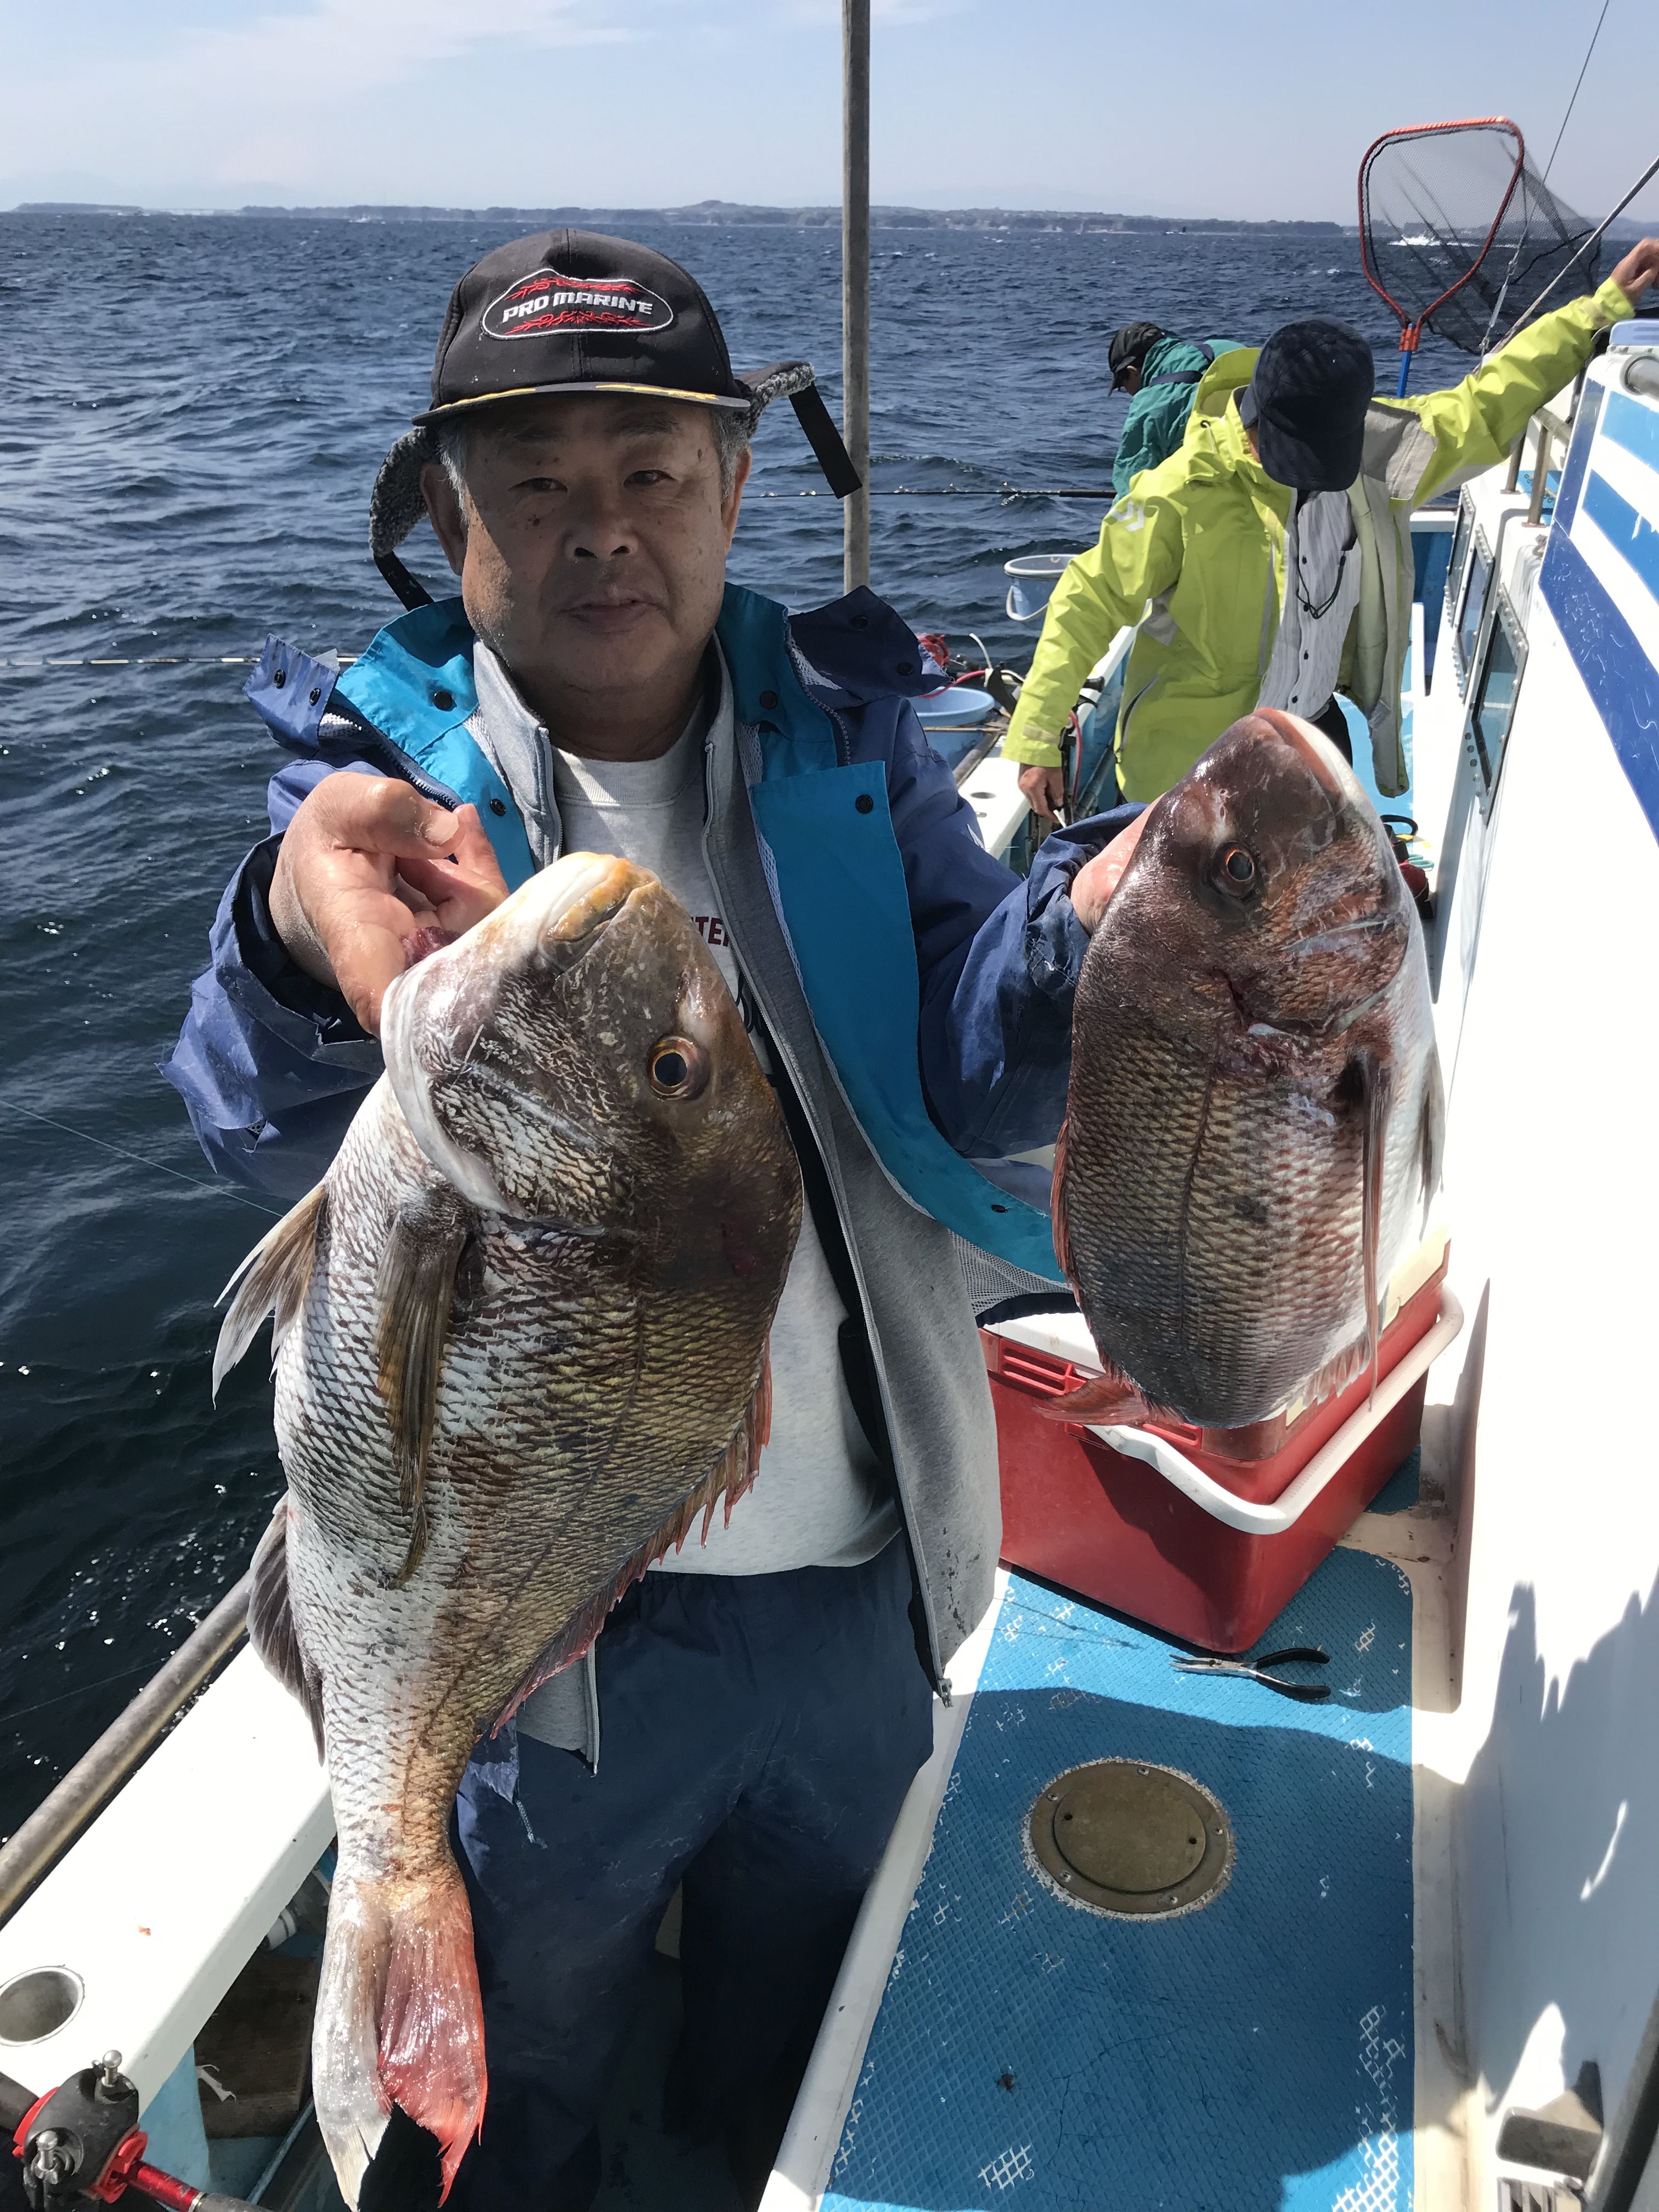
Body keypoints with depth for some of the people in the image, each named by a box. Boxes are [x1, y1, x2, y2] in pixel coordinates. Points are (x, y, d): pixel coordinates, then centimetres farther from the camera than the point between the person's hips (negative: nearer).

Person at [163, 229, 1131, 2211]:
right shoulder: (379, 763, -10)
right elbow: (266, 1131, -27)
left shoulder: (846, 738, -4)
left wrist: (1087, 931, -36)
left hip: (859, 1590, 3)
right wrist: (306, 937, -50)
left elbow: (972, 1079, -14)